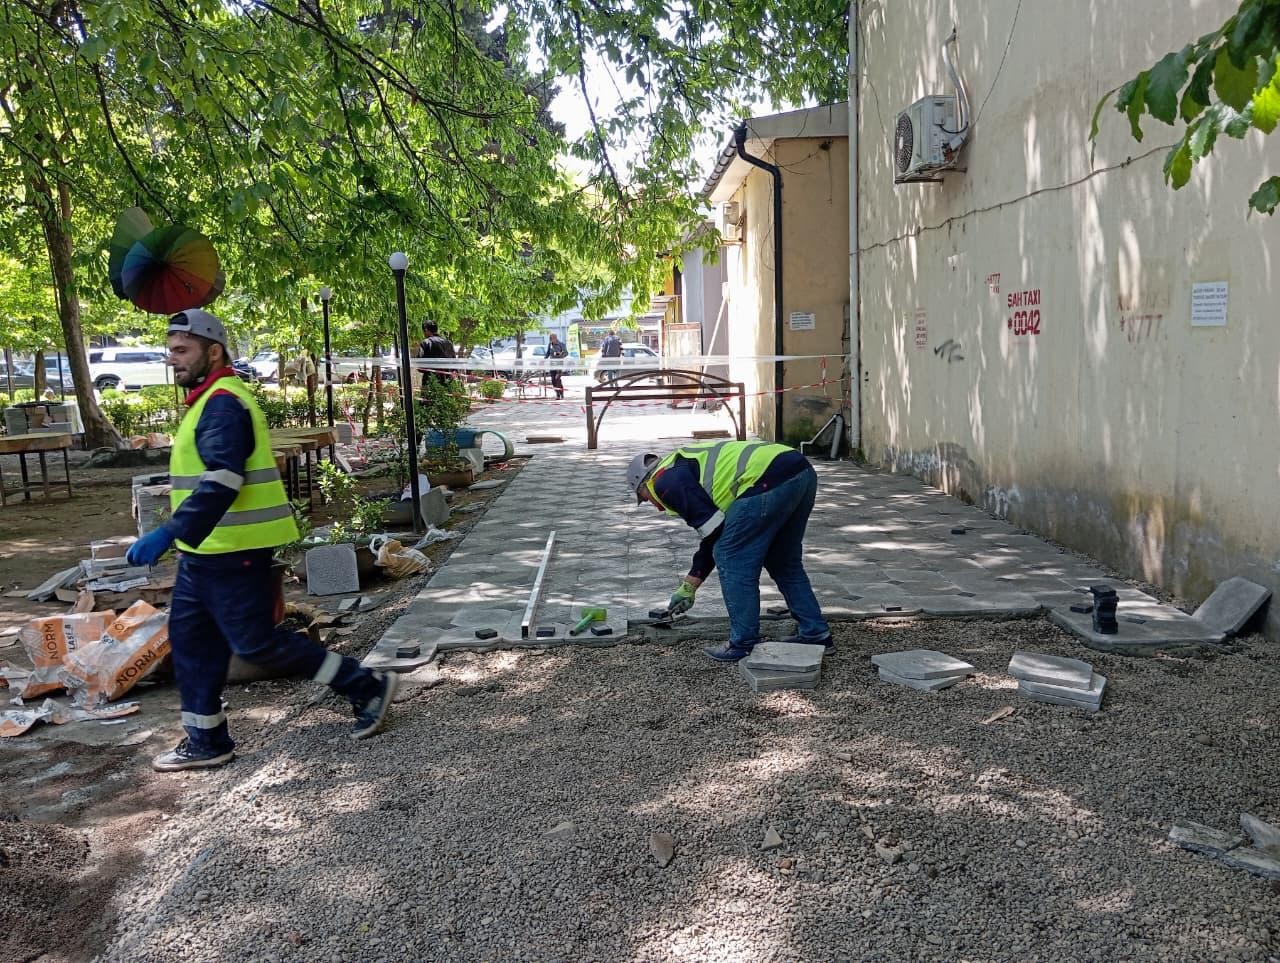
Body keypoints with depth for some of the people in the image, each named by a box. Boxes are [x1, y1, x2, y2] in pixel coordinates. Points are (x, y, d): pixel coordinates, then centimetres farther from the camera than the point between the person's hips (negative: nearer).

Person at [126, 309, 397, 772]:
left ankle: (366, 685, 5)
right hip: (207, 551, 10)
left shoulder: (222, 404, -18)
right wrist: (180, 538, 28)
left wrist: (168, 534, -38)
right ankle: (205, 740, 24)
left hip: (232, 553, -10)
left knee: (255, 641, -5)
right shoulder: (212, 400, 16)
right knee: (190, 638, 14)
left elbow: (221, 482, -31)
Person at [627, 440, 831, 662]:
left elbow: (713, 529, -1)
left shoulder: (665, 481, 6)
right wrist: (689, 585, 39)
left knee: (732, 560, 5)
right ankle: (815, 634, 29)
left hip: (770, 480, -10)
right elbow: (715, 536, 36)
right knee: (784, 561, 24)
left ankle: (743, 646, 12)